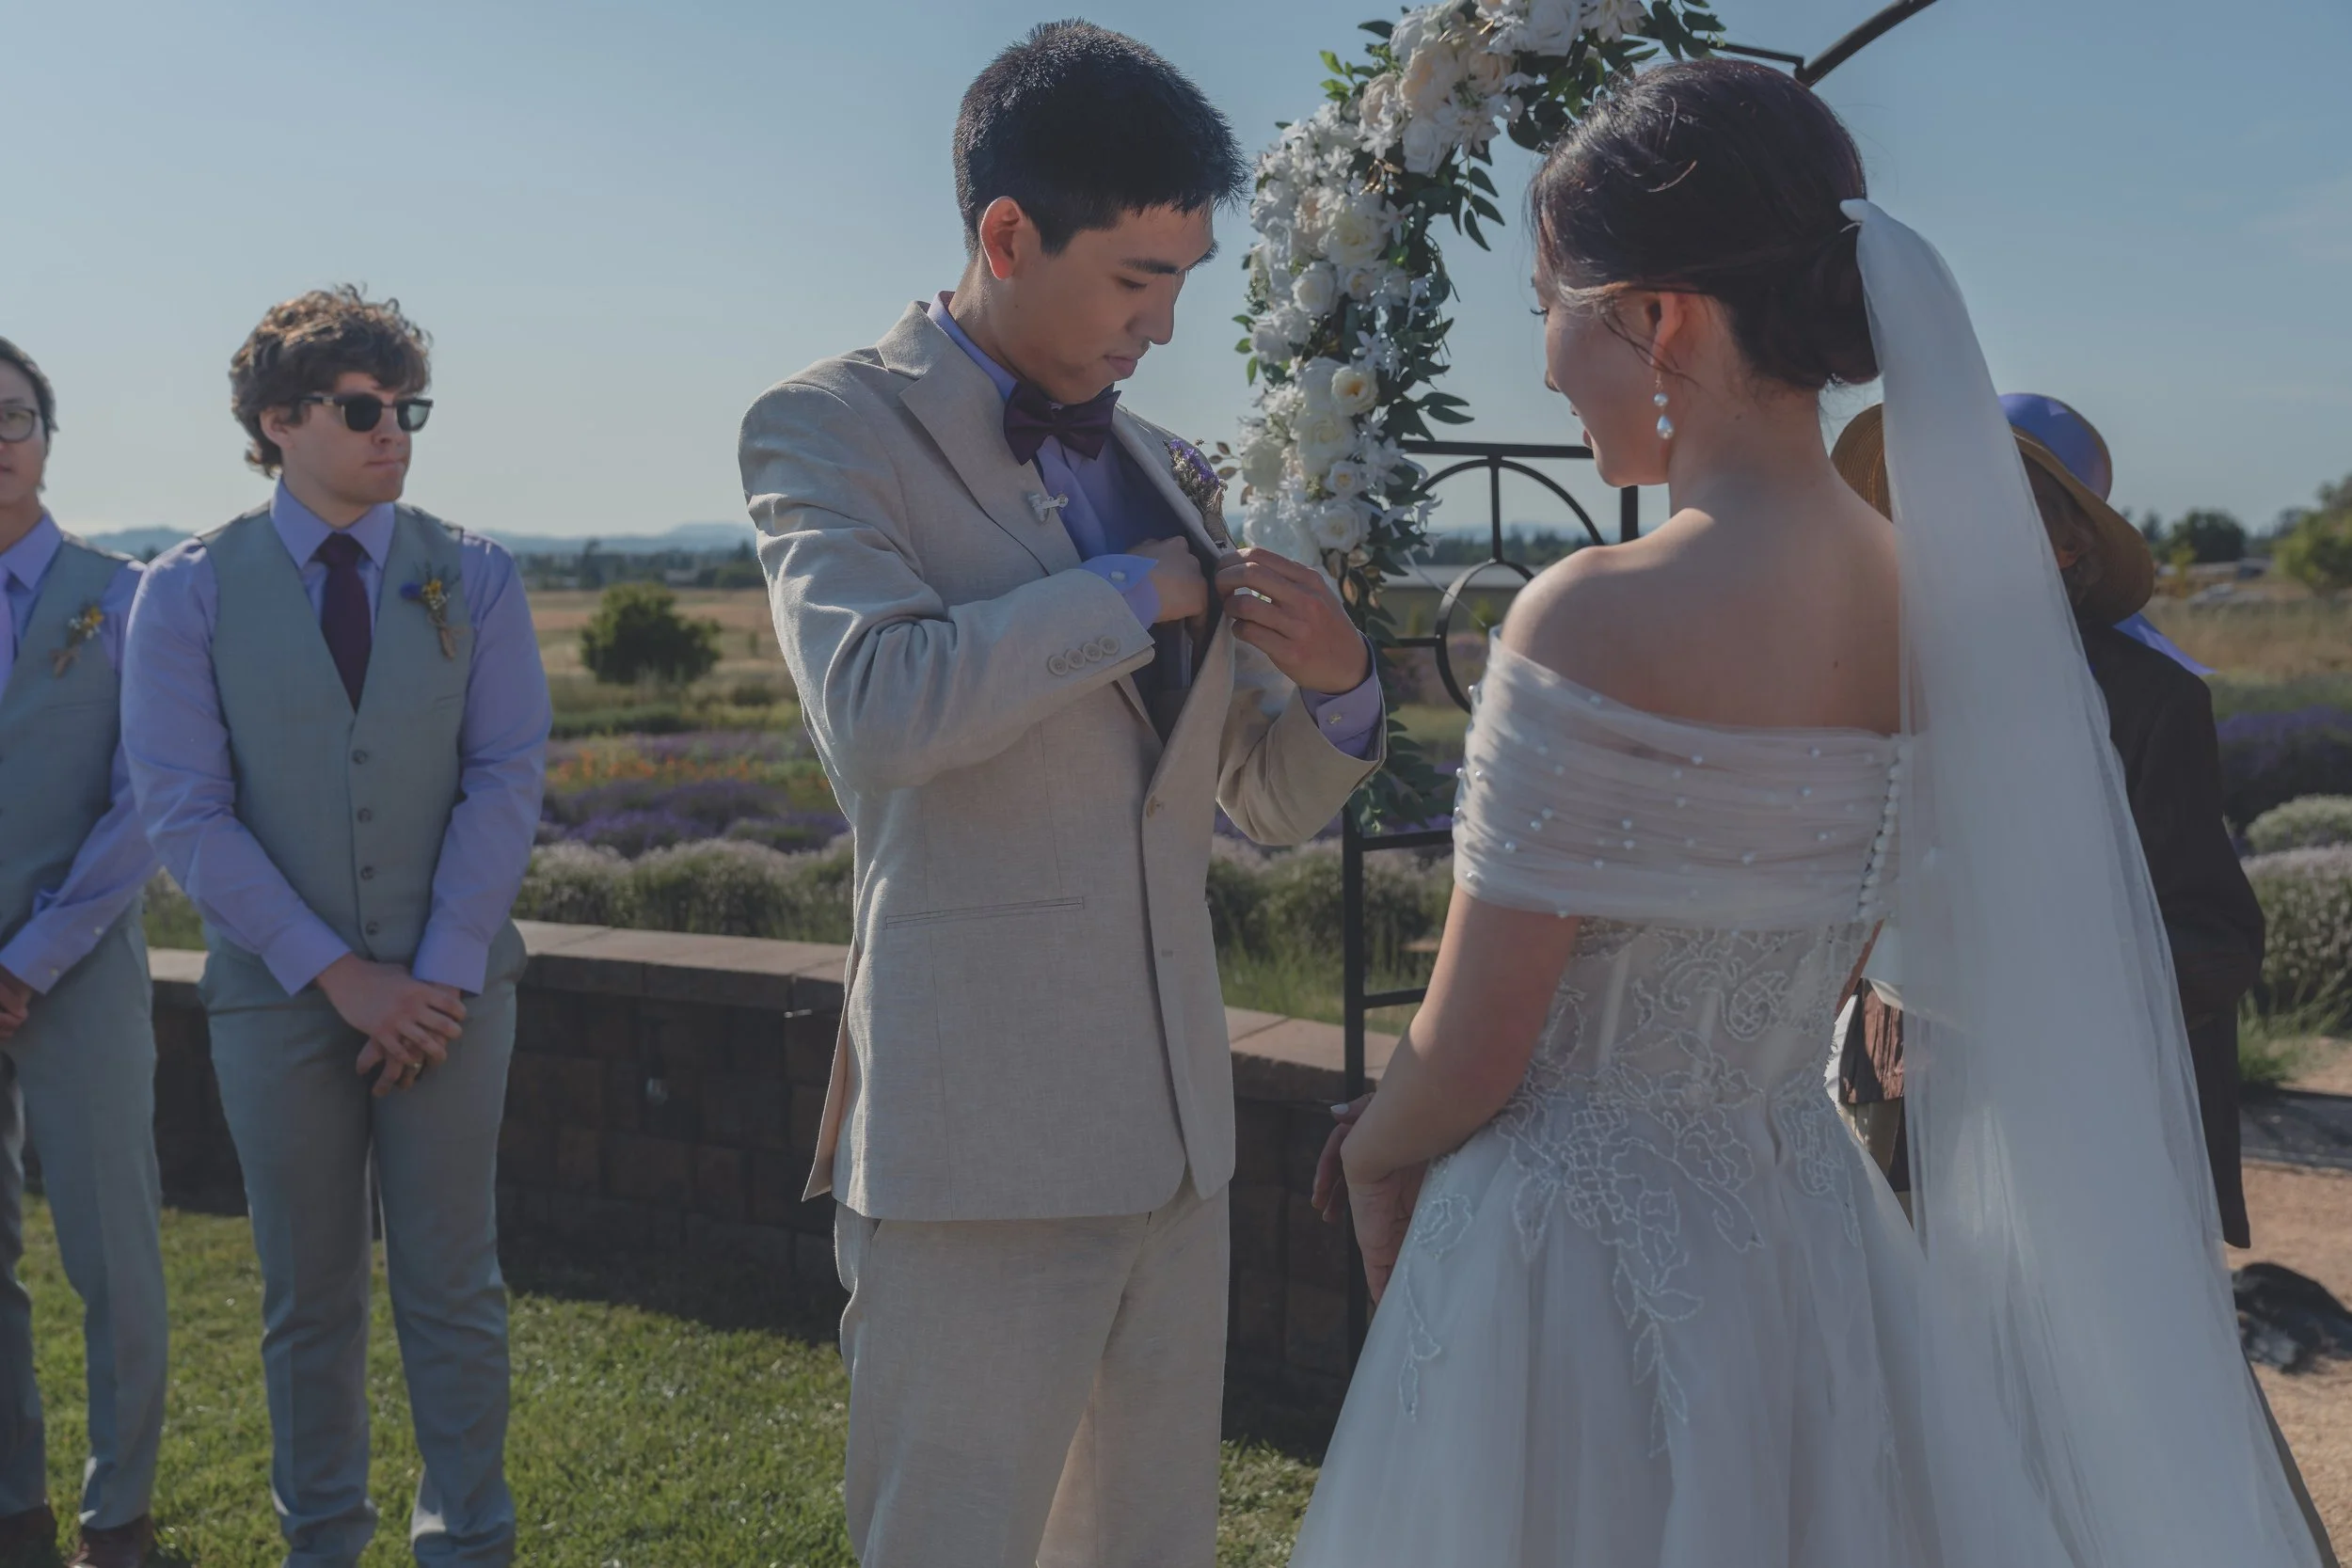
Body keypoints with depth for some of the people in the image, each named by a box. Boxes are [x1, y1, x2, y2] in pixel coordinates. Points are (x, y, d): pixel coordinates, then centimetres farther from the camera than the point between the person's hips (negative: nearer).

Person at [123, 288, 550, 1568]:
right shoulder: (189, 592, -1)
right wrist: (338, 974, -13)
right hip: (277, 988, 0)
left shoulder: (473, 577, 3)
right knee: (309, 1297, 10)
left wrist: (439, 976, -11)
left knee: (452, 1285, 5)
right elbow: (183, 811, -7)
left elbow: (507, 781, -3)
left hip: (450, 984, 1)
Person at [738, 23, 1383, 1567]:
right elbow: (876, 706, -23)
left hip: (1173, 1133, 6)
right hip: (972, 1146, -6)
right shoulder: (833, 425, -4)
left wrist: (1339, 686, -4)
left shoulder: (1169, 469, 13)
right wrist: (1138, 593, -13)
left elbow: (1273, 800, 17)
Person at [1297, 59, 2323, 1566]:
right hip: (1807, 1226, 7)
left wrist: (1371, 1159, 5)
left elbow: (1470, 1056, -15)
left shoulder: (1596, 620, -22)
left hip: (1576, 1255, -6)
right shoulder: (1942, 598, -1)